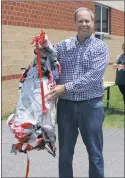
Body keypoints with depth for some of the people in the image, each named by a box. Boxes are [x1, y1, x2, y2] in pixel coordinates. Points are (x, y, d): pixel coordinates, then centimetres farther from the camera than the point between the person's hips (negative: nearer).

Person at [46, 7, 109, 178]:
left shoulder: (100, 47, -3)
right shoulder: (62, 46, 5)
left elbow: (94, 76, -18)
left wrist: (66, 87, -23)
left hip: (90, 105, -2)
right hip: (65, 105, 3)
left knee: (95, 153, 11)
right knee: (65, 153, 14)